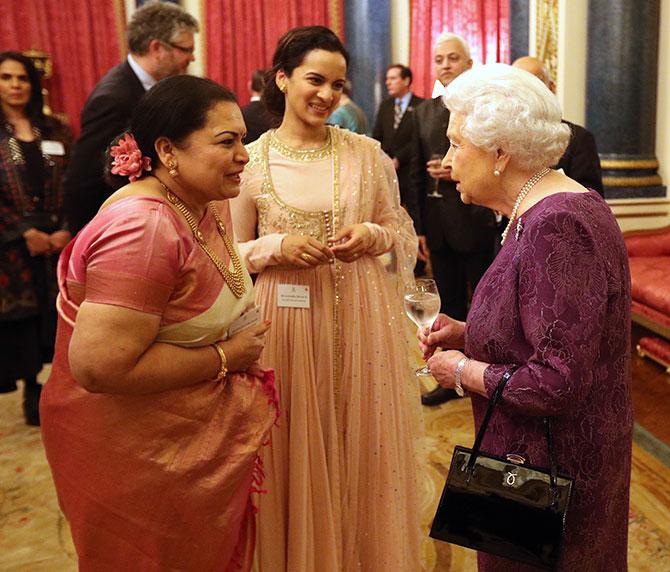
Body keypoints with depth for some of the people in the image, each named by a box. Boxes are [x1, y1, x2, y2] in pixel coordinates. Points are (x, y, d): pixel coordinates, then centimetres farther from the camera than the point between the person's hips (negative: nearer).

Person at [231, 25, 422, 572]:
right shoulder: (251, 160, -2)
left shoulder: (367, 152, 1)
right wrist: (280, 247, -15)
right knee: (299, 450, 10)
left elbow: (404, 231, 9)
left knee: (364, 446, 13)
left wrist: (373, 235, -12)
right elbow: (232, 253, 3)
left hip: (363, 319, 2)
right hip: (289, 320, -1)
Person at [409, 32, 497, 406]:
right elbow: (416, 173, 9)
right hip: (437, 228, 5)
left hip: (477, 224, -5)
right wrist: (418, 227, 5)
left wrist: (462, 170, -18)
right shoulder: (424, 112, 10)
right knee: (450, 305, 14)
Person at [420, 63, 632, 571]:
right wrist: (467, 334, 0)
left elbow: (557, 384, -29)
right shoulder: (538, 212, 4)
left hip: (555, 466, -9)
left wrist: (463, 370, -15)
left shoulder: (557, 228, -27)